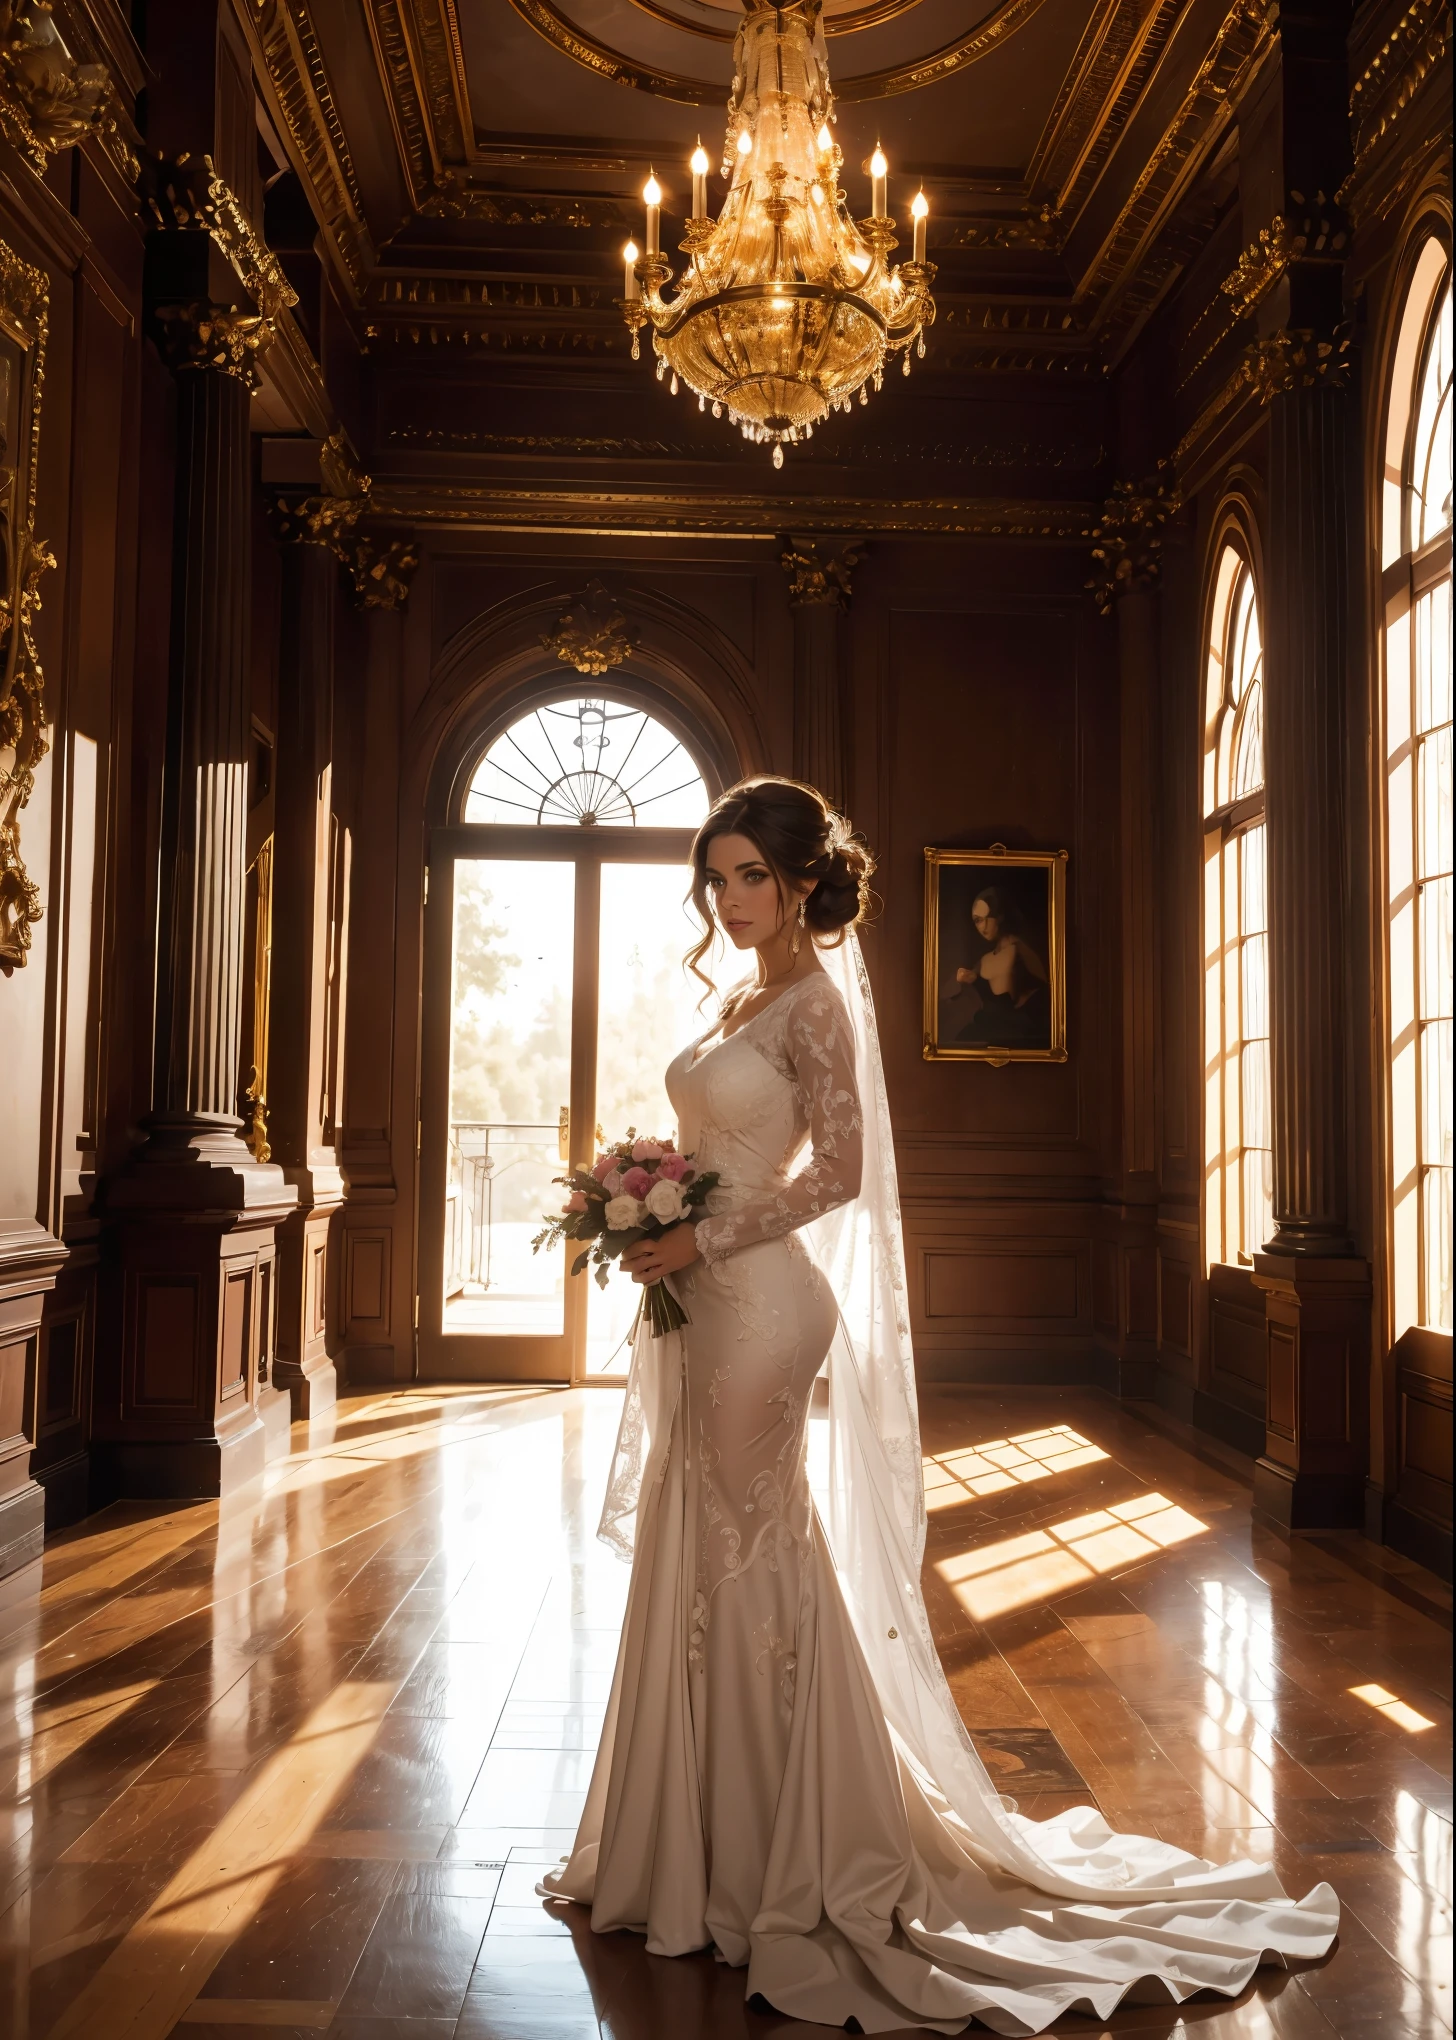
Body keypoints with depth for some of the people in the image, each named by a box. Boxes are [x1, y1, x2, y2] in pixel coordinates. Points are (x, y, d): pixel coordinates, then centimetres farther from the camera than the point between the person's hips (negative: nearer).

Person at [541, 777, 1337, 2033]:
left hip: (759, 1304, -9)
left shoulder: (812, 1001, -10)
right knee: (701, 1563, 13)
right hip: (708, 1304, 9)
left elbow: (836, 1173, -17)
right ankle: (718, 1849, 28)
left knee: (751, 1563, -1)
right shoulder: (745, 1002, 16)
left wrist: (701, 1240, -17)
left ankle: (784, 1868, 15)